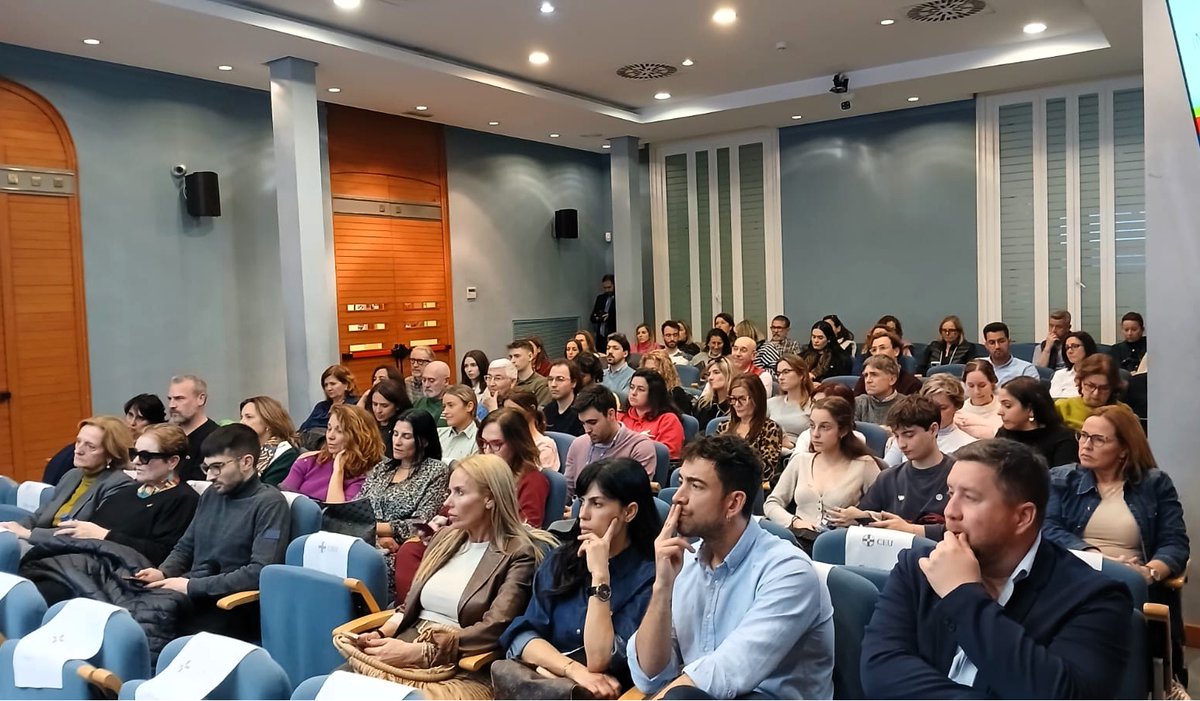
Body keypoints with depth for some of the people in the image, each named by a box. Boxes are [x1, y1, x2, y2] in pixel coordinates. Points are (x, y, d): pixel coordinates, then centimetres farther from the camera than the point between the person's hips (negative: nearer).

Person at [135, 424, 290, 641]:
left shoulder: (269, 503, -9)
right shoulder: (211, 495, 14)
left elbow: (260, 572, -19)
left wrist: (193, 586, -17)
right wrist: (163, 572, 2)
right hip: (190, 596, 7)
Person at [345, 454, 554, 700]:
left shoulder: (518, 554, -6)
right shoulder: (444, 538, 16)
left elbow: (494, 629, -16)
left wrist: (418, 651, -21)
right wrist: (380, 634, 0)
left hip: (463, 669, -6)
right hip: (406, 655, 6)